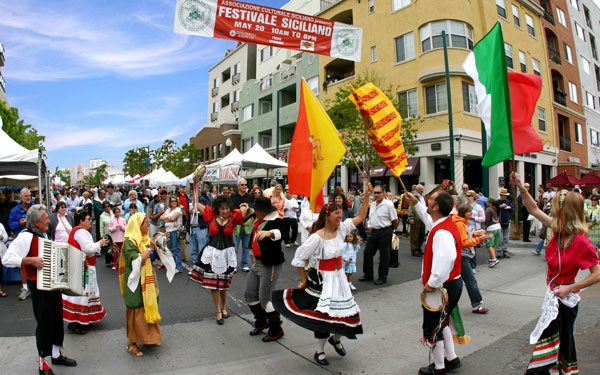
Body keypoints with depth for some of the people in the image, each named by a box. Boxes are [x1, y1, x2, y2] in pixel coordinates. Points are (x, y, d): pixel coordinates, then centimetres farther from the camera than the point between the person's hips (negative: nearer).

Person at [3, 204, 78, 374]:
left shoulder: (42, 235, 10)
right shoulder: (26, 236, -17)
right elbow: (7, 259, -25)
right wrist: (29, 260, -32)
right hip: (39, 287, -8)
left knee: (57, 320, 18)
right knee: (44, 323, 2)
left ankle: (57, 354, 35)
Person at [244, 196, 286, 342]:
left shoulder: (276, 221, -20)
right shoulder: (259, 220, 6)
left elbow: (280, 232, -45)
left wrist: (269, 233, -60)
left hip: (271, 264, -9)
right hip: (257, 262, 9)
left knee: (265, 298, -5)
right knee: (249, 294, 15)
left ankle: (276, 330, 16)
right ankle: (261, 322, 38)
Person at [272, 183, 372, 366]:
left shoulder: (341, 229, -4)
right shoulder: (317, 237, -22)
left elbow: (360, 217, 0)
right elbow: (299, 259, -17)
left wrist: (367, 195, -8)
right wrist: (304, 281, -8)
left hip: (339, 277, 7)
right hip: (323, 279, -6)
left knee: (347, 312, 13)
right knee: (323, 314, 4)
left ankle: (336, 338, 43)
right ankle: (320, 351, 27)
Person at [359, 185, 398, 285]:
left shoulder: (388, 204, -12)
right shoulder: (372, 204, 10)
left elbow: (395, 220, -9)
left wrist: (390, 230, 3)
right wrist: (370, 226, 12)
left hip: (385, 232, -7)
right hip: (373, 231, 7)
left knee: (384, 255, 4)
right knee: (367, 253, 9)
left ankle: (382, 277, 16)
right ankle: (368, 275, 23)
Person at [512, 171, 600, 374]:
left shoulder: (582, 242, -23)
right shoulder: (559, 230, -3)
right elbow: (534, 210, 4)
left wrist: (570, 288, -21)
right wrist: (521, 187, -3)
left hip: (564, 298, -7)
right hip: (553, 294, 7)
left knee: (562, 340, 8)